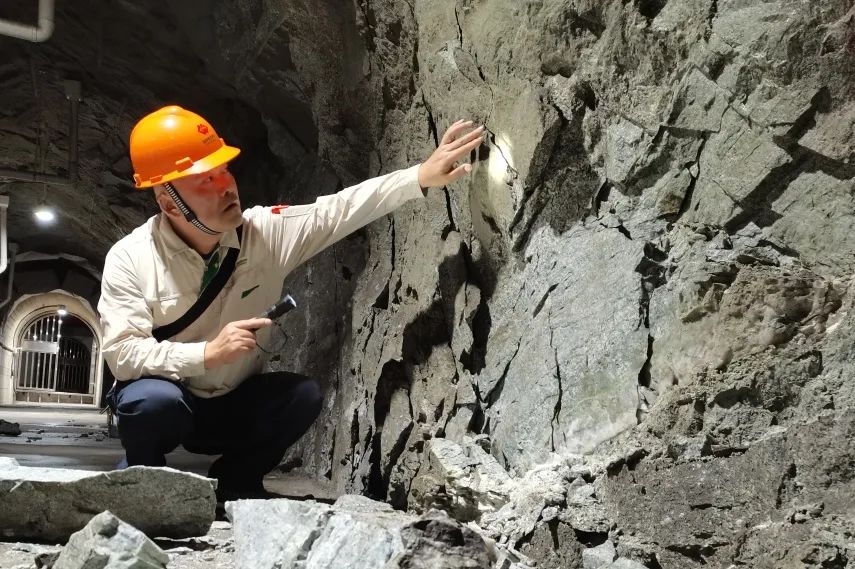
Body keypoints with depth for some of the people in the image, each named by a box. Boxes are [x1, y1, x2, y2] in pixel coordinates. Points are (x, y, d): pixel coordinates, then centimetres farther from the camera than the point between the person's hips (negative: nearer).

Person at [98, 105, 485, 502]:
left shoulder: (265, 231, -12)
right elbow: (122, 354, -25)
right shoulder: (129, 259, -20)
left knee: (303, 395, -22)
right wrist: (209, 353, -36)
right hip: (162, 406, -3)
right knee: (155, 401, -37)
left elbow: (340, 210, -10)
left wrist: (422, 177, -19)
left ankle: (233, 484, 2)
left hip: (232, 409, 4)